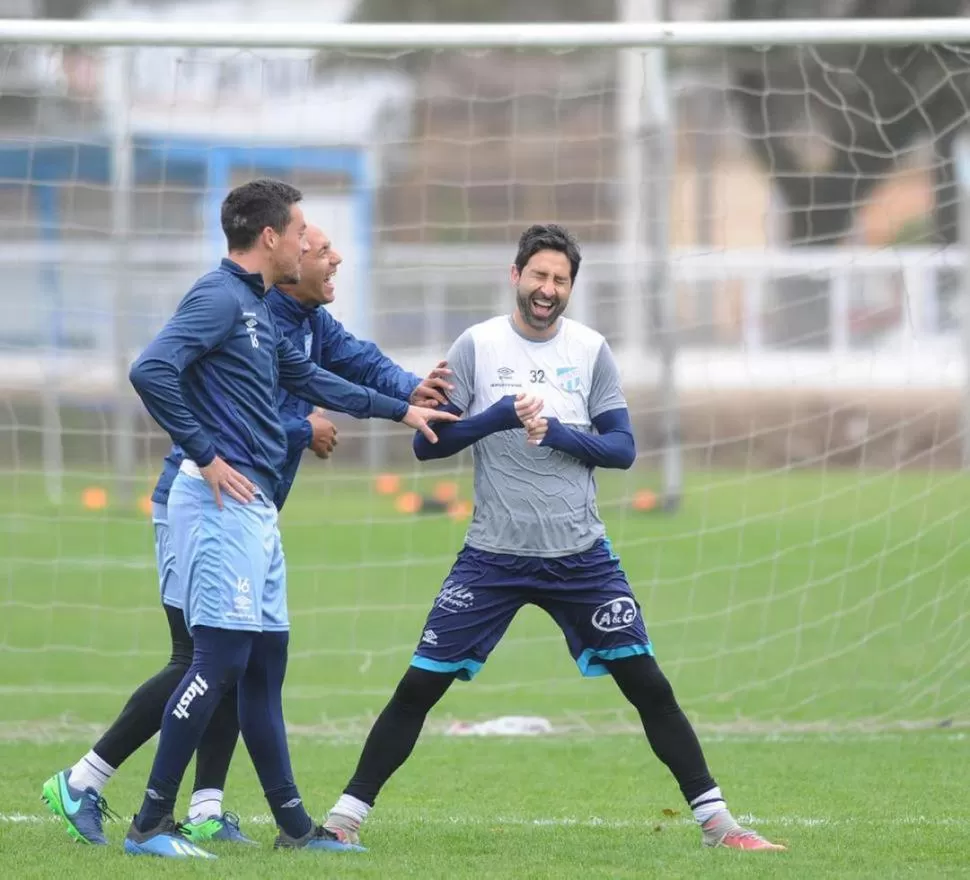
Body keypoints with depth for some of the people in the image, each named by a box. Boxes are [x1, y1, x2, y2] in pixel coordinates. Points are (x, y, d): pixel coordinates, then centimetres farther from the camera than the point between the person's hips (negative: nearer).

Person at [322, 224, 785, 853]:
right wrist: (499, 417, -19)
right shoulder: (476, 346, -2)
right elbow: (427, 443, -4)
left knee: (649, 687, 0)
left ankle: (715, 821, 8)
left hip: (581, 557, 1)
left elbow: (623, 448, 0)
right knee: (418, 689, -3)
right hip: (493, 557, -1)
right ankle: (346, 817, 4)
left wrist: (557, 434, -17)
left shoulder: (591, 351, 3)